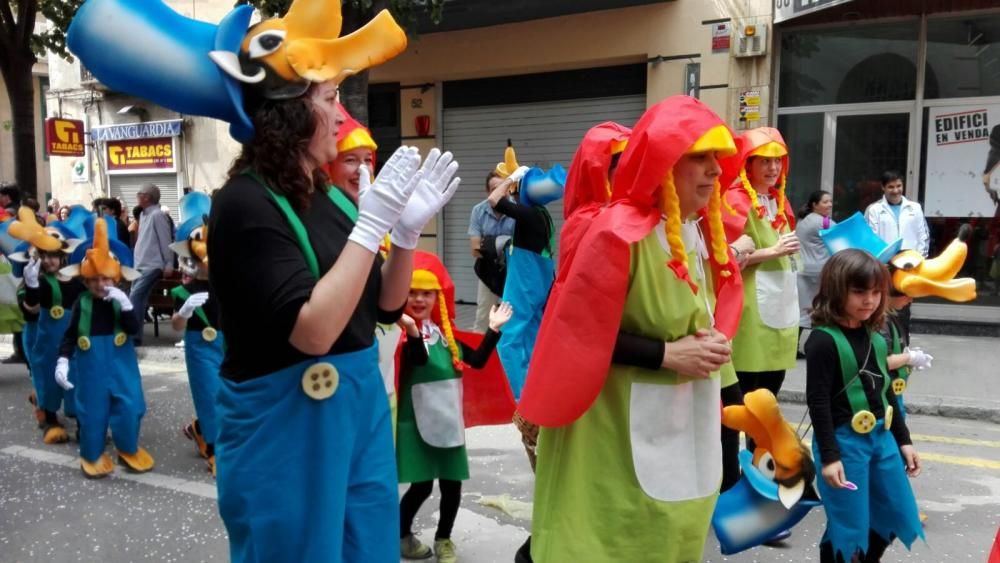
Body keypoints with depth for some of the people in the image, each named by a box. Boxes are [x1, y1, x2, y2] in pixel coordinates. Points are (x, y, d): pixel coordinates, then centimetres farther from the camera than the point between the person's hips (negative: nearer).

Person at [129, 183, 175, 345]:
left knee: (135, 298, -15)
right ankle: (134, 334, 11)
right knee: (138, 299, 7)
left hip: (152, 265, -9)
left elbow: (166, 241, -14)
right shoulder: (144, 215, 16)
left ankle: (133, 336, -14)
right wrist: (137, 263, 17)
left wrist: (168, 265, -16)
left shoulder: (157, 214, -11)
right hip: (141, 265, 9)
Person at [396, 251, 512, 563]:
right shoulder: (403, 331, -12)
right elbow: (419, 359, -32)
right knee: (421, 485, 2)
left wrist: (493, 330, 3)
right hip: (417, 422, -6)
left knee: (452, 483, 10)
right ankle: (401, 536, 25)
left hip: (448, 419, 6)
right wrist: (412, 331, -48)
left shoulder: (445, 331, 7)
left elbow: (476, 360, 9)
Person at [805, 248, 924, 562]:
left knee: (899, 516, 19)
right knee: (848, 525, 1)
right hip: (844, 441, -8)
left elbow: (886, 393, 15)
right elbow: (818, 402, -17)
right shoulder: (823, 340, -17)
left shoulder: (877, 337, 6)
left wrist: (903, 440, 17)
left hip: (881, 437, 8)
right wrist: (829, 456, -19)